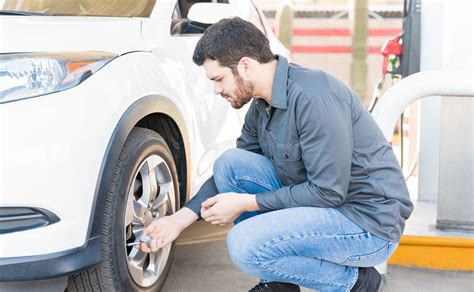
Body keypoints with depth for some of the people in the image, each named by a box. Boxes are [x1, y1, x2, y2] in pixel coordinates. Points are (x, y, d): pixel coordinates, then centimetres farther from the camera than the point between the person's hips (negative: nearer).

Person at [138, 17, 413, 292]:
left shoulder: (313, 96, -24)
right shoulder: (262, 105, 4)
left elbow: (328, 192, -25)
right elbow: (232, 171, 15)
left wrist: (245, 203, -17)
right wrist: (181, 218, 5)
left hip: (370, 222, -9)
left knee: (245, 245, -24)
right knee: (229, 163, -1)